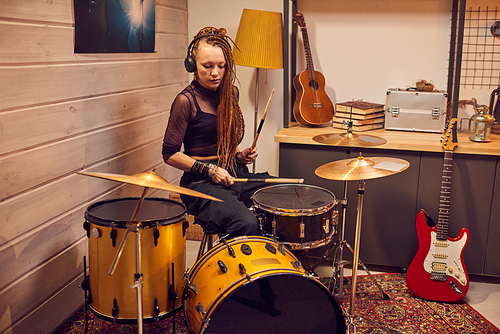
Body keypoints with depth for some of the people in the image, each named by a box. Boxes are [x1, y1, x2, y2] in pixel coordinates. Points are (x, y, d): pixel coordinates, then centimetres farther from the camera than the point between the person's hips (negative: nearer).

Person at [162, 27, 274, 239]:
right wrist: (209, 169, -15)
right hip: (202, 184, -7)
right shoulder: (186, 101, -10)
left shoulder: (231, 93, 11)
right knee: (246, 224, -32)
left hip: (236, 175, 7)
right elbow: (170, 154, -8)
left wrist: (239, 155, 4)